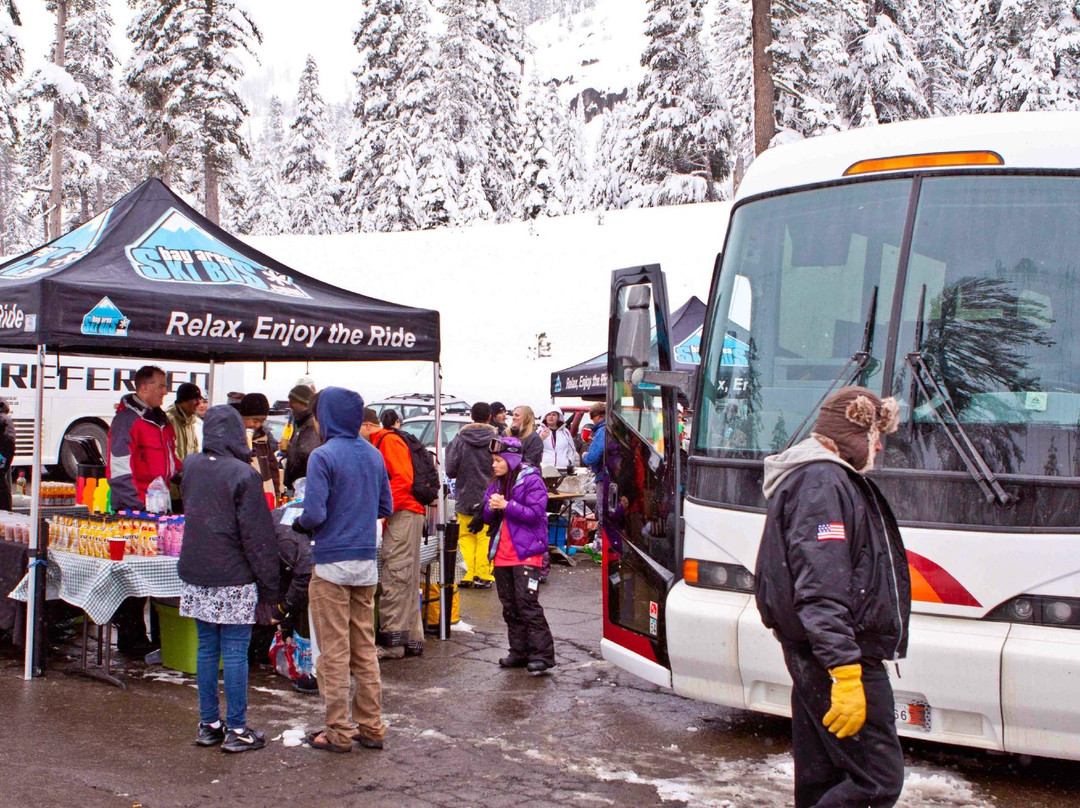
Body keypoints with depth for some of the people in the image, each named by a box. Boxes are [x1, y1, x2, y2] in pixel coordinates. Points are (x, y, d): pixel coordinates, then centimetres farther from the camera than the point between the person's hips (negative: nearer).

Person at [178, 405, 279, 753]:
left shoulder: (191, 466, 3)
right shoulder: (243, 474, -14)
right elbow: (258, 535, -13)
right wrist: (268, 586, -7)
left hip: (195, 576, 6)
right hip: (234, 580, -6)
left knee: (206, 650, 13)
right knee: (235, 653, 1)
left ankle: (208, 724, 21)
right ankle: (236, 730, 6)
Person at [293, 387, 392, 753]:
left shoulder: (323, 456, -13)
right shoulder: (373, 455, 6)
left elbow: (314, 514, -18)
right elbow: (386, 506, 13)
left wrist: (297, 524, 2)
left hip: (332, 563, -6)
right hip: (367, 562, 6)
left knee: (334, 652, 2)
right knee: (365, 649, 13)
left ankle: (339, 732, 8)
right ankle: (371, 727, 19)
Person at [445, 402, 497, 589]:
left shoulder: (460, 439, -4)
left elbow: (450, 470, -5)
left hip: (465, 497, 1)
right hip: (490, 498, -1)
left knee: (466, 536, 10)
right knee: (485, 537, 4)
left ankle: (468, 575, 7)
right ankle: (483, 575, 3)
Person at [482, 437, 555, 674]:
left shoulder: (531, 481, -8)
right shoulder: (496, 483, 14)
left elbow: (535, 513, -16)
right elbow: (488, 518, 15)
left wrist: (506, 505, -18)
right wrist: (492, 507, -7)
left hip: (526, 554, -8)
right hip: (502, 554, 8)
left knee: (528, 605, -11)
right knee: (510, 607, 11)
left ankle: (542, 654, -7)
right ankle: (519, 652, 19)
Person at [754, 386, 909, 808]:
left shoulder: (832, 478, 18)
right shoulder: (823, 483, -17)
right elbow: (822, 590, -26)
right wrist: (847, 674, -29)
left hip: (816, 654, 11)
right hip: (837, 654, -11)